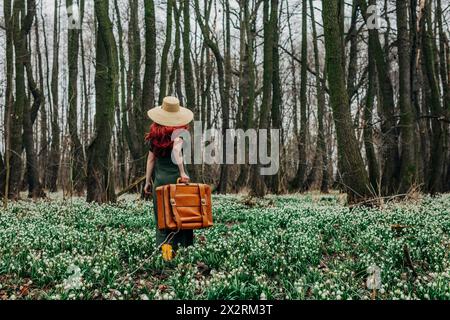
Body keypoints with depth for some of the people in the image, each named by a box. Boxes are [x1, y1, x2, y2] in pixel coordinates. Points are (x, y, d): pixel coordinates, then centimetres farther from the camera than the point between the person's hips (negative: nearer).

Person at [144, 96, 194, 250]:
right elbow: (176, 151, -26)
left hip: (159, 178, 3)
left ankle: (163, 248, 3)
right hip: (176, 177, -3)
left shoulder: (154, 134, 5)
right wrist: (182, 173, -26)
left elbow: (151, 159, 6)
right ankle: (185, 247, 7)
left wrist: (147, 181, 11)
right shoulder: (179, 132, -7)